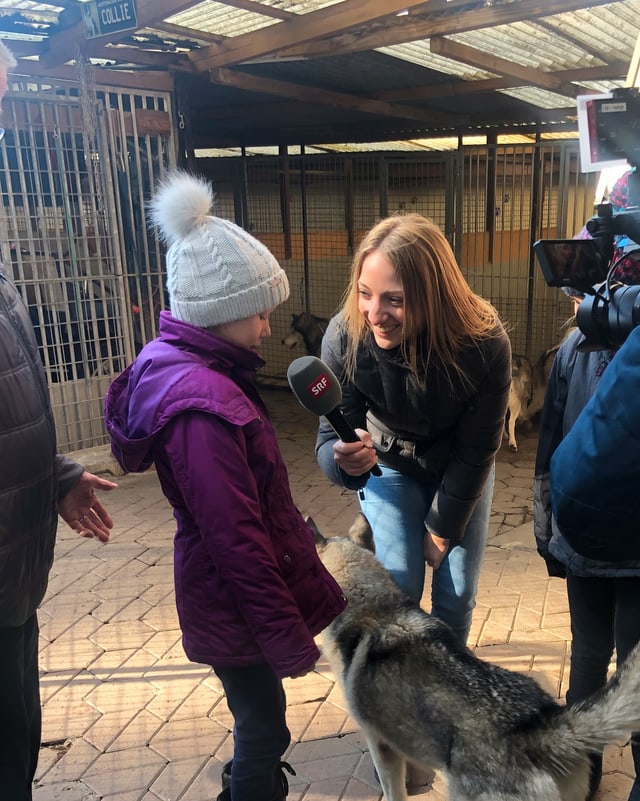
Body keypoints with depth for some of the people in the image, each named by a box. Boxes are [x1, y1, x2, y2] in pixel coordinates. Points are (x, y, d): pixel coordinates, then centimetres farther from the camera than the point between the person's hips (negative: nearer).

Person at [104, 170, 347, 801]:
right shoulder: (202, 406, -29)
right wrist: (289, 637, -19)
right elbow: (236, 539, -27)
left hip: (227, 597, 9)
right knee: (264, 726, 13)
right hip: (239, 605, -9)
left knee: (257, 717, 28)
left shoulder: (183, 367, 2)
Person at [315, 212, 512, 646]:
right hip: (389, 466, 0)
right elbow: (330, 437, -25)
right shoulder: (345, 336, -31)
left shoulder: (485, 344, -32)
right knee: (398, 587, -4)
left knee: (457, 593, 5)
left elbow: (475, 452, -19)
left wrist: (442, 529, -10)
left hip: (460, 470, 0)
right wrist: (344, 459, -50)